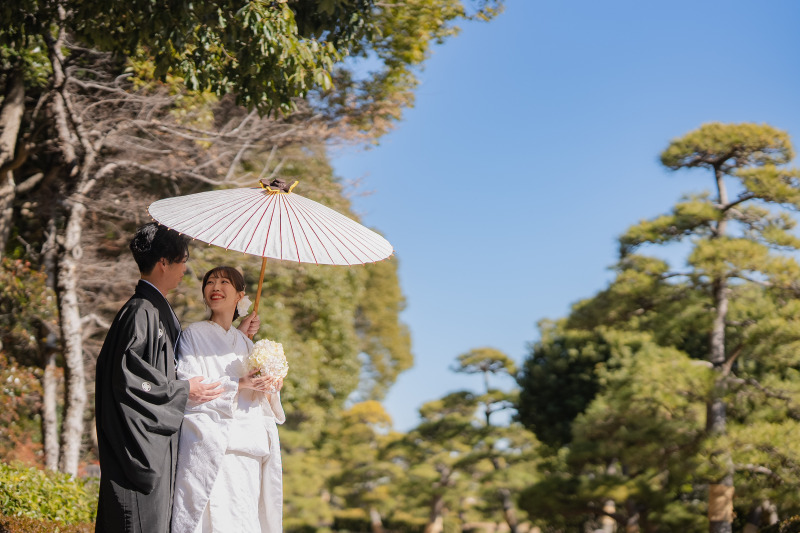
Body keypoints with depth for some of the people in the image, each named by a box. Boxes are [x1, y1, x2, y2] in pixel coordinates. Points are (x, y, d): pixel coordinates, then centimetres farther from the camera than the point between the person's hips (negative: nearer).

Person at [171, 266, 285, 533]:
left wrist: (270, 388, -2)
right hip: (211, 447, -5)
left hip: (247, 447, 5)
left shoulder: (245, 342, 21)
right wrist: (238, 384, -13)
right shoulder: (194, 334, 6)